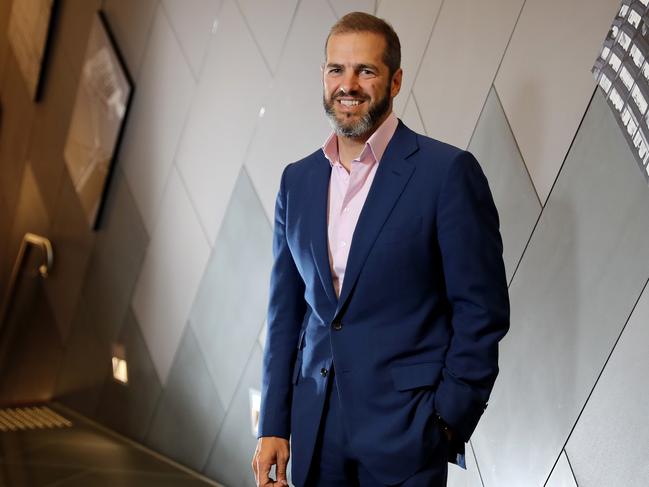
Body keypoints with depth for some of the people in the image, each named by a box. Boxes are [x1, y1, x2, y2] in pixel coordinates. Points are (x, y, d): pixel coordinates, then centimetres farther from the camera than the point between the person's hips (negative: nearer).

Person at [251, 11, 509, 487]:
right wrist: (273, 426, 7)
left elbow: (483, 309, -8)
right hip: (315, 428, 5)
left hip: (404, 429, -4)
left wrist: (447, 421, -11)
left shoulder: (448, 171, -8)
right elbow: (287, 311, 11)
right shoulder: (298, 179, 8)